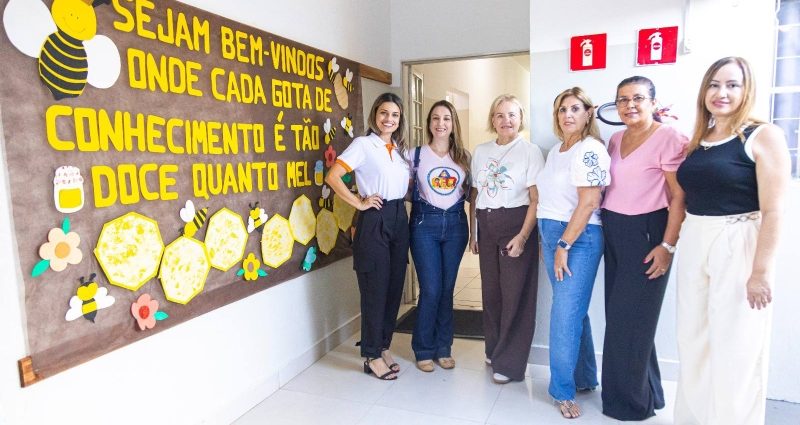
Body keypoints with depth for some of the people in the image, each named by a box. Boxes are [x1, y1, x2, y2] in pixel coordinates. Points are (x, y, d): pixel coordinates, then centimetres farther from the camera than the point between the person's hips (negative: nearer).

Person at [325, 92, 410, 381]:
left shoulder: (401, 149, 13)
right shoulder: (363, 144, -5)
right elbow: (332, 176, -14)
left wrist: (407, 198, 6)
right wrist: (359, 203, -13)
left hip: (399, 219, 7)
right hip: (374, 220, -6)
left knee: (395, 286, 11)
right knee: (375, 289, 0)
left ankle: (383, 347, 27)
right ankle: (372, 357, 14)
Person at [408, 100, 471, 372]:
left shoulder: (464, 156, 7)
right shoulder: (415, 155, 0)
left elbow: (470, 192, 12)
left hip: (455, 224, 3)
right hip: (424, 224, -2)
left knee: (447, 289, 8)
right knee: (431, 290, -3)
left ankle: (443, 348, 22)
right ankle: (424, 350, 15)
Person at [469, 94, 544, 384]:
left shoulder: (530, 151, -4)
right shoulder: (481, 151, 10)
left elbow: (536, 199, -8)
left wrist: (523, 236, -16)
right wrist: (473, 233, 11)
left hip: (516, 224, -4)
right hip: (486, 227, 5)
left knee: (515, 294, -1)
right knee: (490, 291, 11)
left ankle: (510, 362, 13)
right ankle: (494, 350, 30)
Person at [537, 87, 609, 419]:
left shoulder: (590, 150, -11)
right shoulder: (556, 151, 15)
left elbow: (589, 202, -19)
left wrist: (564, 246, -18)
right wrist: (546, 241, 15)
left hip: (578, 239, -8)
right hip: (552, 235, 8)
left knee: (566, 315, -6)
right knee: (574, 310, 15)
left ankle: (563, 390, 9)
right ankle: (585, 378, 29)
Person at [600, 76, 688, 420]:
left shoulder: (669, 139, -10)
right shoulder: (615, 139, 13)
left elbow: (679, 197, -13)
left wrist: (668, 245, -17)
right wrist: (604, 228, 12)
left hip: (646, 233, -7)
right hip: (612, 233, 7)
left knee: (630, 318, 0)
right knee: (617, 315, 12)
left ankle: (631, 400, 18)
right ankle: (645, 391, 30)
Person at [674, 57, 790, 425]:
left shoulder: (763, 136, -7)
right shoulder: (698, 139, 11)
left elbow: (773, 211, -13)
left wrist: (761, 270, -17)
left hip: (738, 246, -6)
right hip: (694, 246, 6)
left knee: (736, 350, 4)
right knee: (693, 344, 15)